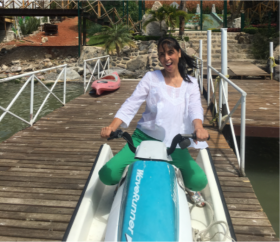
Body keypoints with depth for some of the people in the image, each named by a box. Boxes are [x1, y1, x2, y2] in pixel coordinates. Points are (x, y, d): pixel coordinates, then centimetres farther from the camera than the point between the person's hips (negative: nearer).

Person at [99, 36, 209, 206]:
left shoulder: (191, 83, 6)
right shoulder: (151, 77, 2)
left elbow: (195, 108, -11)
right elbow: (131, 105, -6)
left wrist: (198, 127, -35)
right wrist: (112, 127, -24)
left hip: (174, 144, 0)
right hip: (144, 138, 0)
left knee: (199, 181, -21)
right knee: (107, 175, -15)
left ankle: (187, 186, 18)